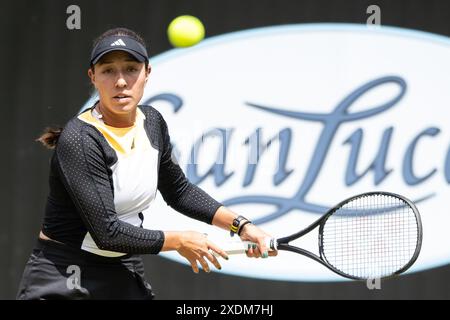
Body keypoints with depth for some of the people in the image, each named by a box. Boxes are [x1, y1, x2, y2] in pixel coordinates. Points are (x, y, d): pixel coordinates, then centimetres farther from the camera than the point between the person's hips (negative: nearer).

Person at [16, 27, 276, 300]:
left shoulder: (153, 122, 2)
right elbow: (107, 232, -23)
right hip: (63, 284, -6)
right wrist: (180, 241, -12)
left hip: (127, 279, 7)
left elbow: (180, 192, 17)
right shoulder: (79, 141, -21)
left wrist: (241, 225, 7)